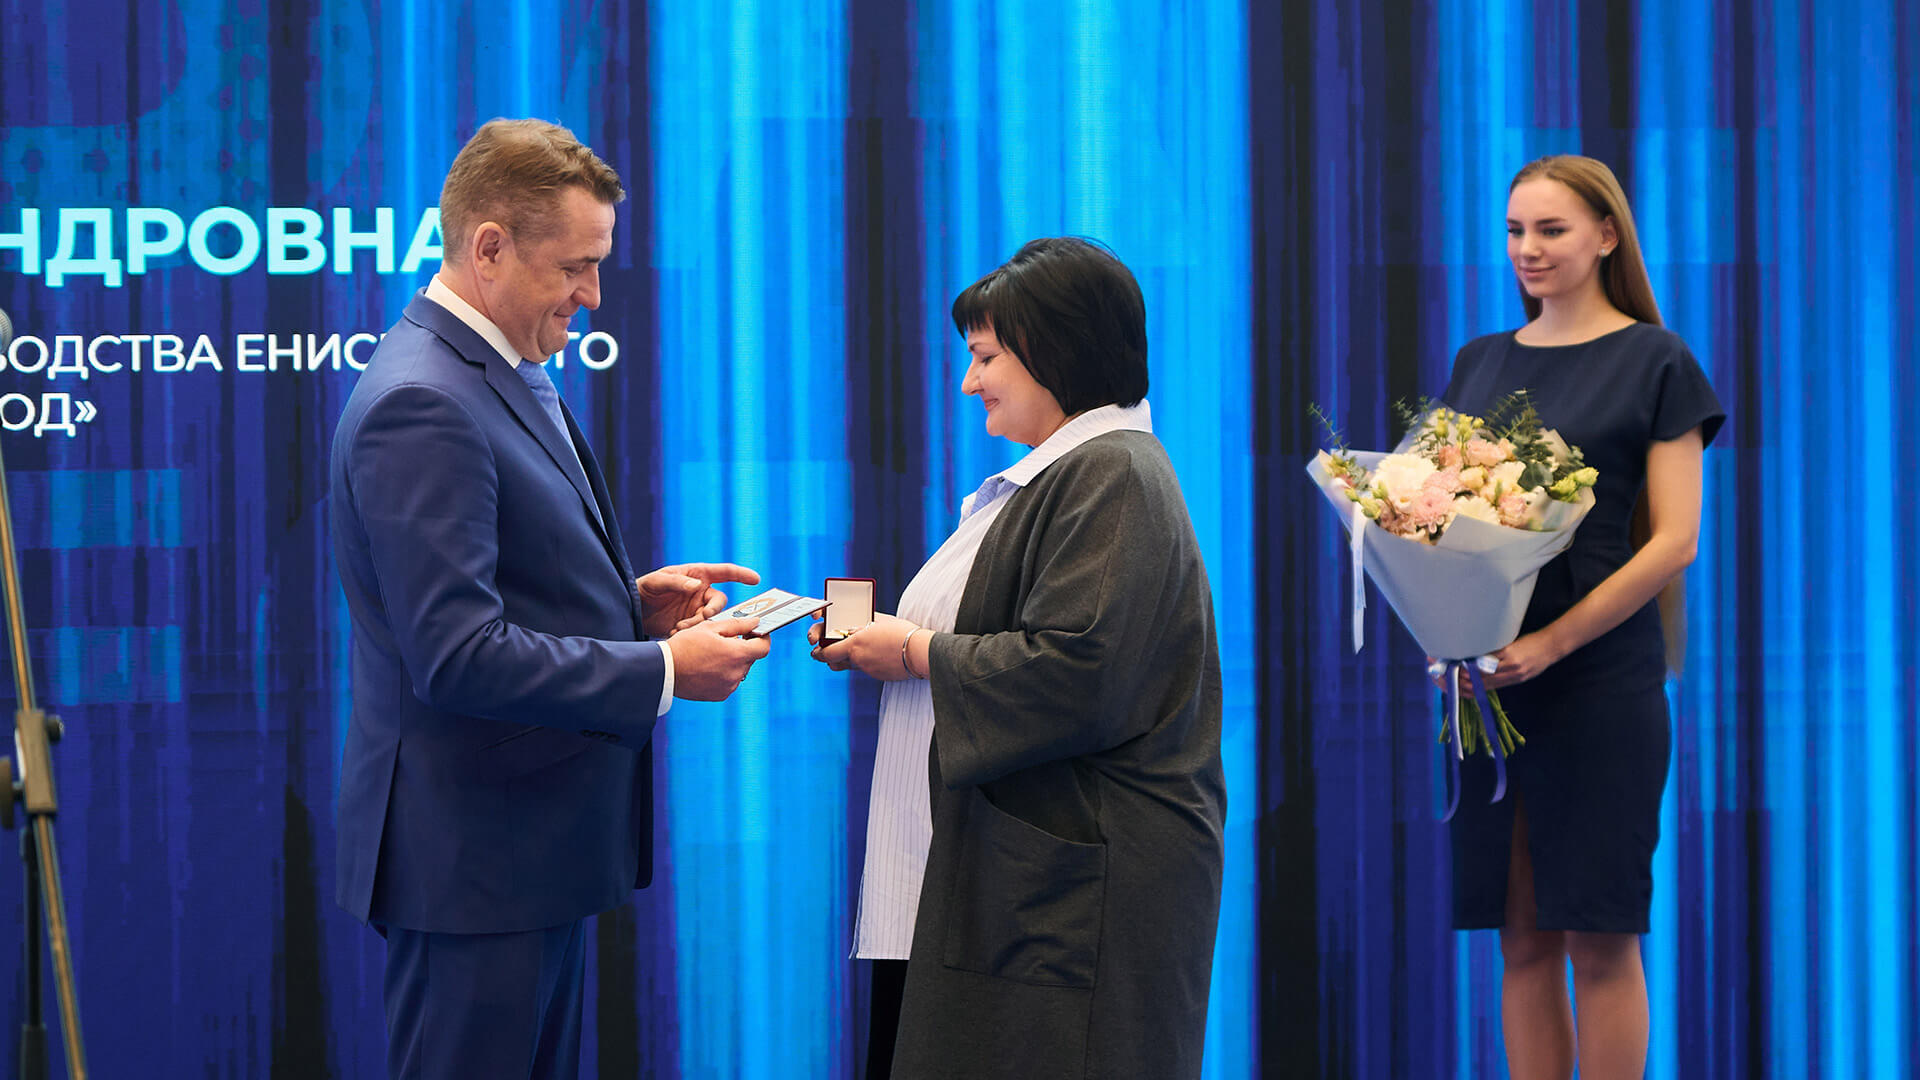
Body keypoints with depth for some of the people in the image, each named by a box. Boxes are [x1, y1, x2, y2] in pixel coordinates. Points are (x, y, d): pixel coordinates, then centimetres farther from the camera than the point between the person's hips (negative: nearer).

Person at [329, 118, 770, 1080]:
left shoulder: (500, 374, 13)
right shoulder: (421, 406, -20)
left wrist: (633, 601, 6)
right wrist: (664, 669, -20)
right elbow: (459, 656, -26)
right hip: (472, 851, -10)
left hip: (536, 836, 10)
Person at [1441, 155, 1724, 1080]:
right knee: (1522, 937, 5)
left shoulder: (1654, 361, 0)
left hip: (1601, 677, -4)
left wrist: (1553, 640, -16)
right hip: (1488, 682, 5)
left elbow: (1675, 539, -6)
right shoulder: (1480, 362, 15)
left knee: (1600, 937, -3)